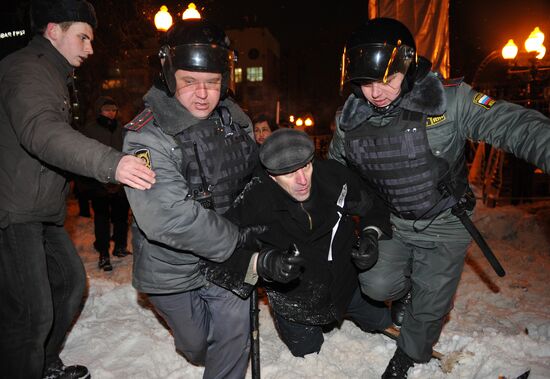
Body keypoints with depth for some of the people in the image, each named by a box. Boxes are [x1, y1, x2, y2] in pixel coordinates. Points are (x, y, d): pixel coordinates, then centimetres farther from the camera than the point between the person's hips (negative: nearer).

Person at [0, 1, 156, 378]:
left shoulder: (51, 75, 19)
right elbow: (40, 131, -36)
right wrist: (109, 163, -49)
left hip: (44, 212, 10)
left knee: (70, 281, 17)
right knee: (32, 312, -8)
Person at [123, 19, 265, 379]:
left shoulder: (236, 119, -4)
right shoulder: (148, 136, -25)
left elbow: (256, 176, 10)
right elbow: (169, 218, -34)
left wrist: (258, 224, -5)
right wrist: (239, 238, -26)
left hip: (228, 257, 4)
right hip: (172, 268, -3)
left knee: (235, 335, 6)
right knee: (196, 342, 18)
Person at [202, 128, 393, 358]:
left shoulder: (334, 176, -25)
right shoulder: (255, 202, -35)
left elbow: (374, 207, -5)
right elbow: (212, 259, -34)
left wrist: (371, 235, -22)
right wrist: (261, 264, -47)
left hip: (346, 284, 3)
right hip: (295, 302, -2)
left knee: (382, 322, 26)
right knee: (308, 353, 26)